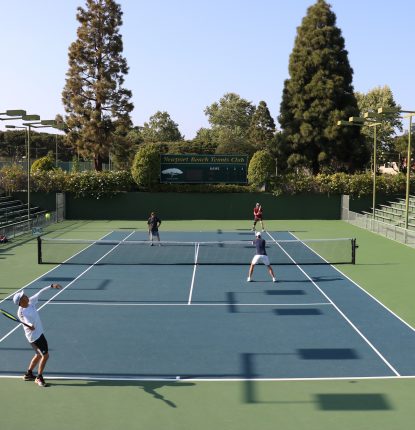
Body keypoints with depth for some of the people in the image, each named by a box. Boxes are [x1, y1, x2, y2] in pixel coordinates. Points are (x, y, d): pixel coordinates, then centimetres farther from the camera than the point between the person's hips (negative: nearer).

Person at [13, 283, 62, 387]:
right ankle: (39, 378, 8)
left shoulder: (31, 301, -4)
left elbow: (40, 292, 5)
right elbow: (27, 322, -33)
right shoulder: (21, 312, -23)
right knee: (45, 355, -7)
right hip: (34, 335, -9)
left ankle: (28, 374, 37)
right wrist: (31, 326, -55)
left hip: (39, 333, 9)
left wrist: (52, 286, 2)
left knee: (39, 355, 21)